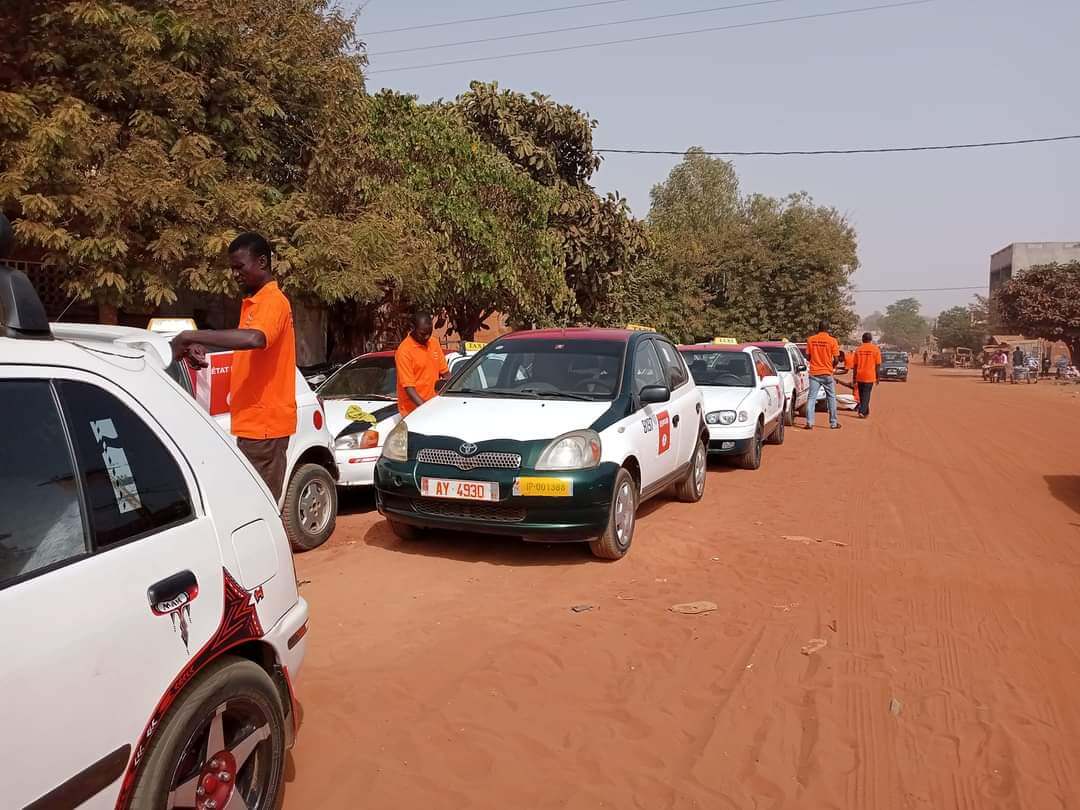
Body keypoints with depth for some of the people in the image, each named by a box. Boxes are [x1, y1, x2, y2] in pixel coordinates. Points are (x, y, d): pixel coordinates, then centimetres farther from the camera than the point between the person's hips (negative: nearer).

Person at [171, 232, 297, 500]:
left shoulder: (273, 301, -13)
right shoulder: (251, 302, 18)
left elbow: (254, 339, -33)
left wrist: (191, 336, -29)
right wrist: (203, 349, 6)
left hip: (265, 423, -10)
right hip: (252, 421, 10)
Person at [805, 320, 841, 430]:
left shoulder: (810, 339, -1)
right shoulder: (832, 340, -7)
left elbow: (809, 356, 6)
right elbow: (836, 359, -6)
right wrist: (831, 367, 13)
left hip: (814, 373, 1)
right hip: (827, 373, -1)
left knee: (812, 398, 2)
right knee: (831, 398, 11)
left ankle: (809, 423, -5)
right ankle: (833, 423, 15)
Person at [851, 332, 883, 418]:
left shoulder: (858, 349, 4)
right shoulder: (875, 349, -3)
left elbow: (855, 365, 5)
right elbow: (878, 365, -4)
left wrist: (854, 378, 11)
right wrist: (878, 377, 4)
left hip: (859, 376, 3)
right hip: (869, 376, -3)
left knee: (862, 395, 14)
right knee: (866, 395, 0)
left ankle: (866, 412, 22)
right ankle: (862, 411, -14)